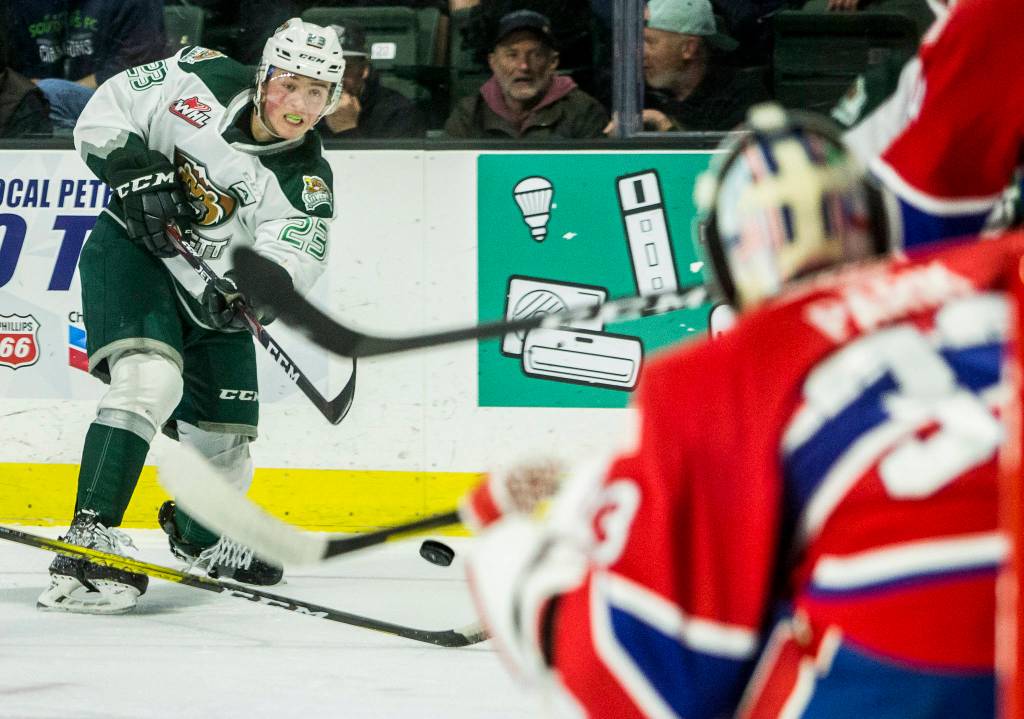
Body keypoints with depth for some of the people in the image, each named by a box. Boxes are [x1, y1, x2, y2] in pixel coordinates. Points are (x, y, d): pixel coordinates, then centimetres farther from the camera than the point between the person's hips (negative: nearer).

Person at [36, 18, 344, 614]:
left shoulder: (306, 182, -10)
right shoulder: (203, 82, -13)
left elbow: (294, 257, -24)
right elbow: (104, 115, -6)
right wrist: (132, 166, -22)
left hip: (210, 293, 4)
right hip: (131, 252, -4)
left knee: (226, 439, 11)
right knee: (150, 377, -30)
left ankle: (201, 535, 46)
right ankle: (91, 537, -38)